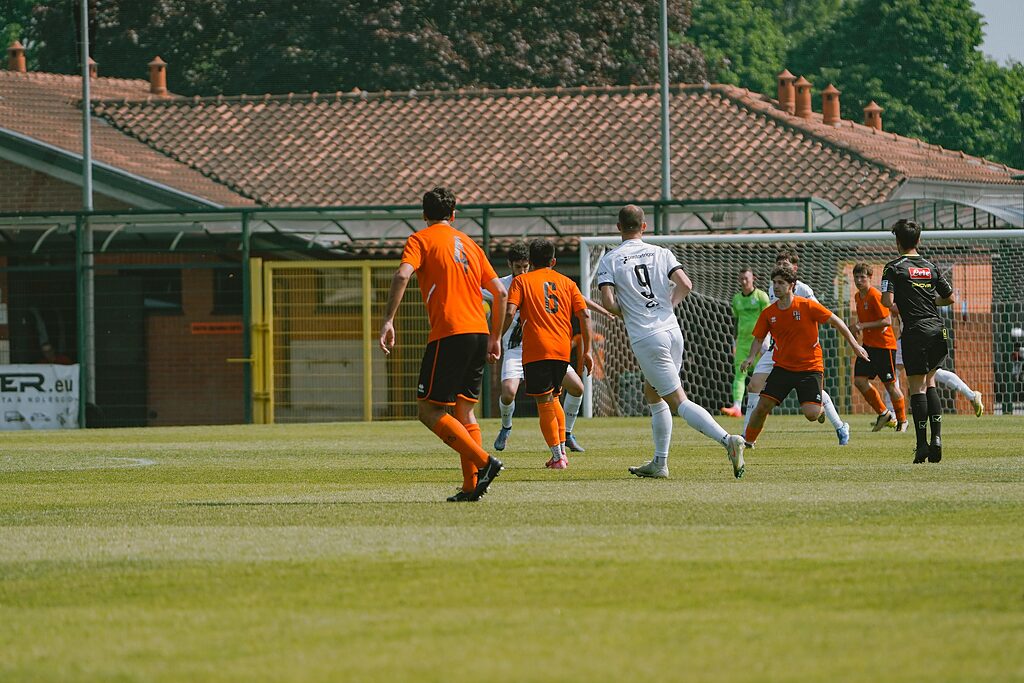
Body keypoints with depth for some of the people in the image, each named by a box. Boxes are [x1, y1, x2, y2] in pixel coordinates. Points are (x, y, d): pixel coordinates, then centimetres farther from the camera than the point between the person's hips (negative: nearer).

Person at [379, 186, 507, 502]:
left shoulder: (421, 239, 4)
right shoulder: (468, 243, 21)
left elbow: (403, 275, -16)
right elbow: (500, 292, 18)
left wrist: (388, 320, -18)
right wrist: (495, 338, 25)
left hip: (448, 334, -7)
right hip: (478, 333, 7)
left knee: (429, 410, -4)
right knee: (464, 410, 12)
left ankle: (483, 461, -16)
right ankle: (471, 486, 5)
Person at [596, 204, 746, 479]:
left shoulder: (610, 260, -2)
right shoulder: (661, 253, 8)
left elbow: (608, 302, -13)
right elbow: (685, 284, -4)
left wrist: (623, 313, 8)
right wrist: (667, 306, 12)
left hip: (646, 340, -5)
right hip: (672, 331, 5)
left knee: (678, 401, -8)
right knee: (652, 393, 23)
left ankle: (727, 439, -28)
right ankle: (659, 463, 23)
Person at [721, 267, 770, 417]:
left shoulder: (761, 296, -3)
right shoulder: (737, 298, 13)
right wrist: (735, 342, 20)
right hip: (742, 341, 5)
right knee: (739, 374, -9)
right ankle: (736, 407, -19)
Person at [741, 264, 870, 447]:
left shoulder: (808, 306, -12)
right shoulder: (768, 314, -1)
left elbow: (836, 322, -4)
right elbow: (759, 338, 10)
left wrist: (854, 345, -4)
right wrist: (752, 357, -10)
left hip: (810, 368, -3)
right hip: (782, 367, 3)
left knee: (811, 414, -16)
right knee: (762, 406, -10)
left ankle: (820, 407, 22)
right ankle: (748, 440, 12)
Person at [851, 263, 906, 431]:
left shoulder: (875, 296, -17)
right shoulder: (858, 297, 9)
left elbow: (887, 321, -21)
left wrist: (863, 326, -23)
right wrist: (857, 325, 6)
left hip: (884, 345, -8)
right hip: (868, 344, 8)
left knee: (890, 384, 0)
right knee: (859, 380, -4)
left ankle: (902, 420, 16)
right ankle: (883, 414, 10)